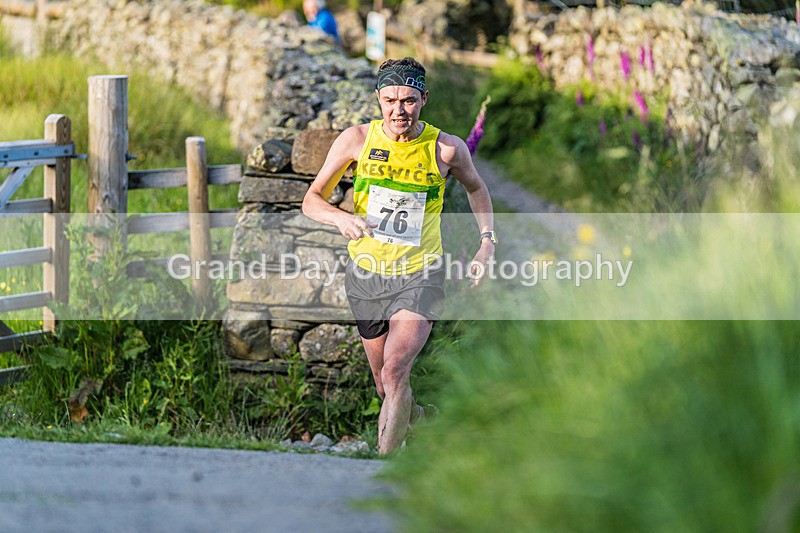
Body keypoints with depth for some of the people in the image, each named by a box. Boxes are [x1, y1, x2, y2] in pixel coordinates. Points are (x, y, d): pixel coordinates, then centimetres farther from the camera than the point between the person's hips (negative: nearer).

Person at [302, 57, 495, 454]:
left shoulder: (447, 149, -8)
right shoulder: (357, 139, -7)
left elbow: (475, 188, 14)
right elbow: (311, 200, -4)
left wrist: (486, 242, 2)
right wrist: (341, 218, -25)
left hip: (420, 276, -2)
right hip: (366, 273, 2)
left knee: (395, 372, -23)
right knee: (386, 387, 14)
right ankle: (415, 418, 46)